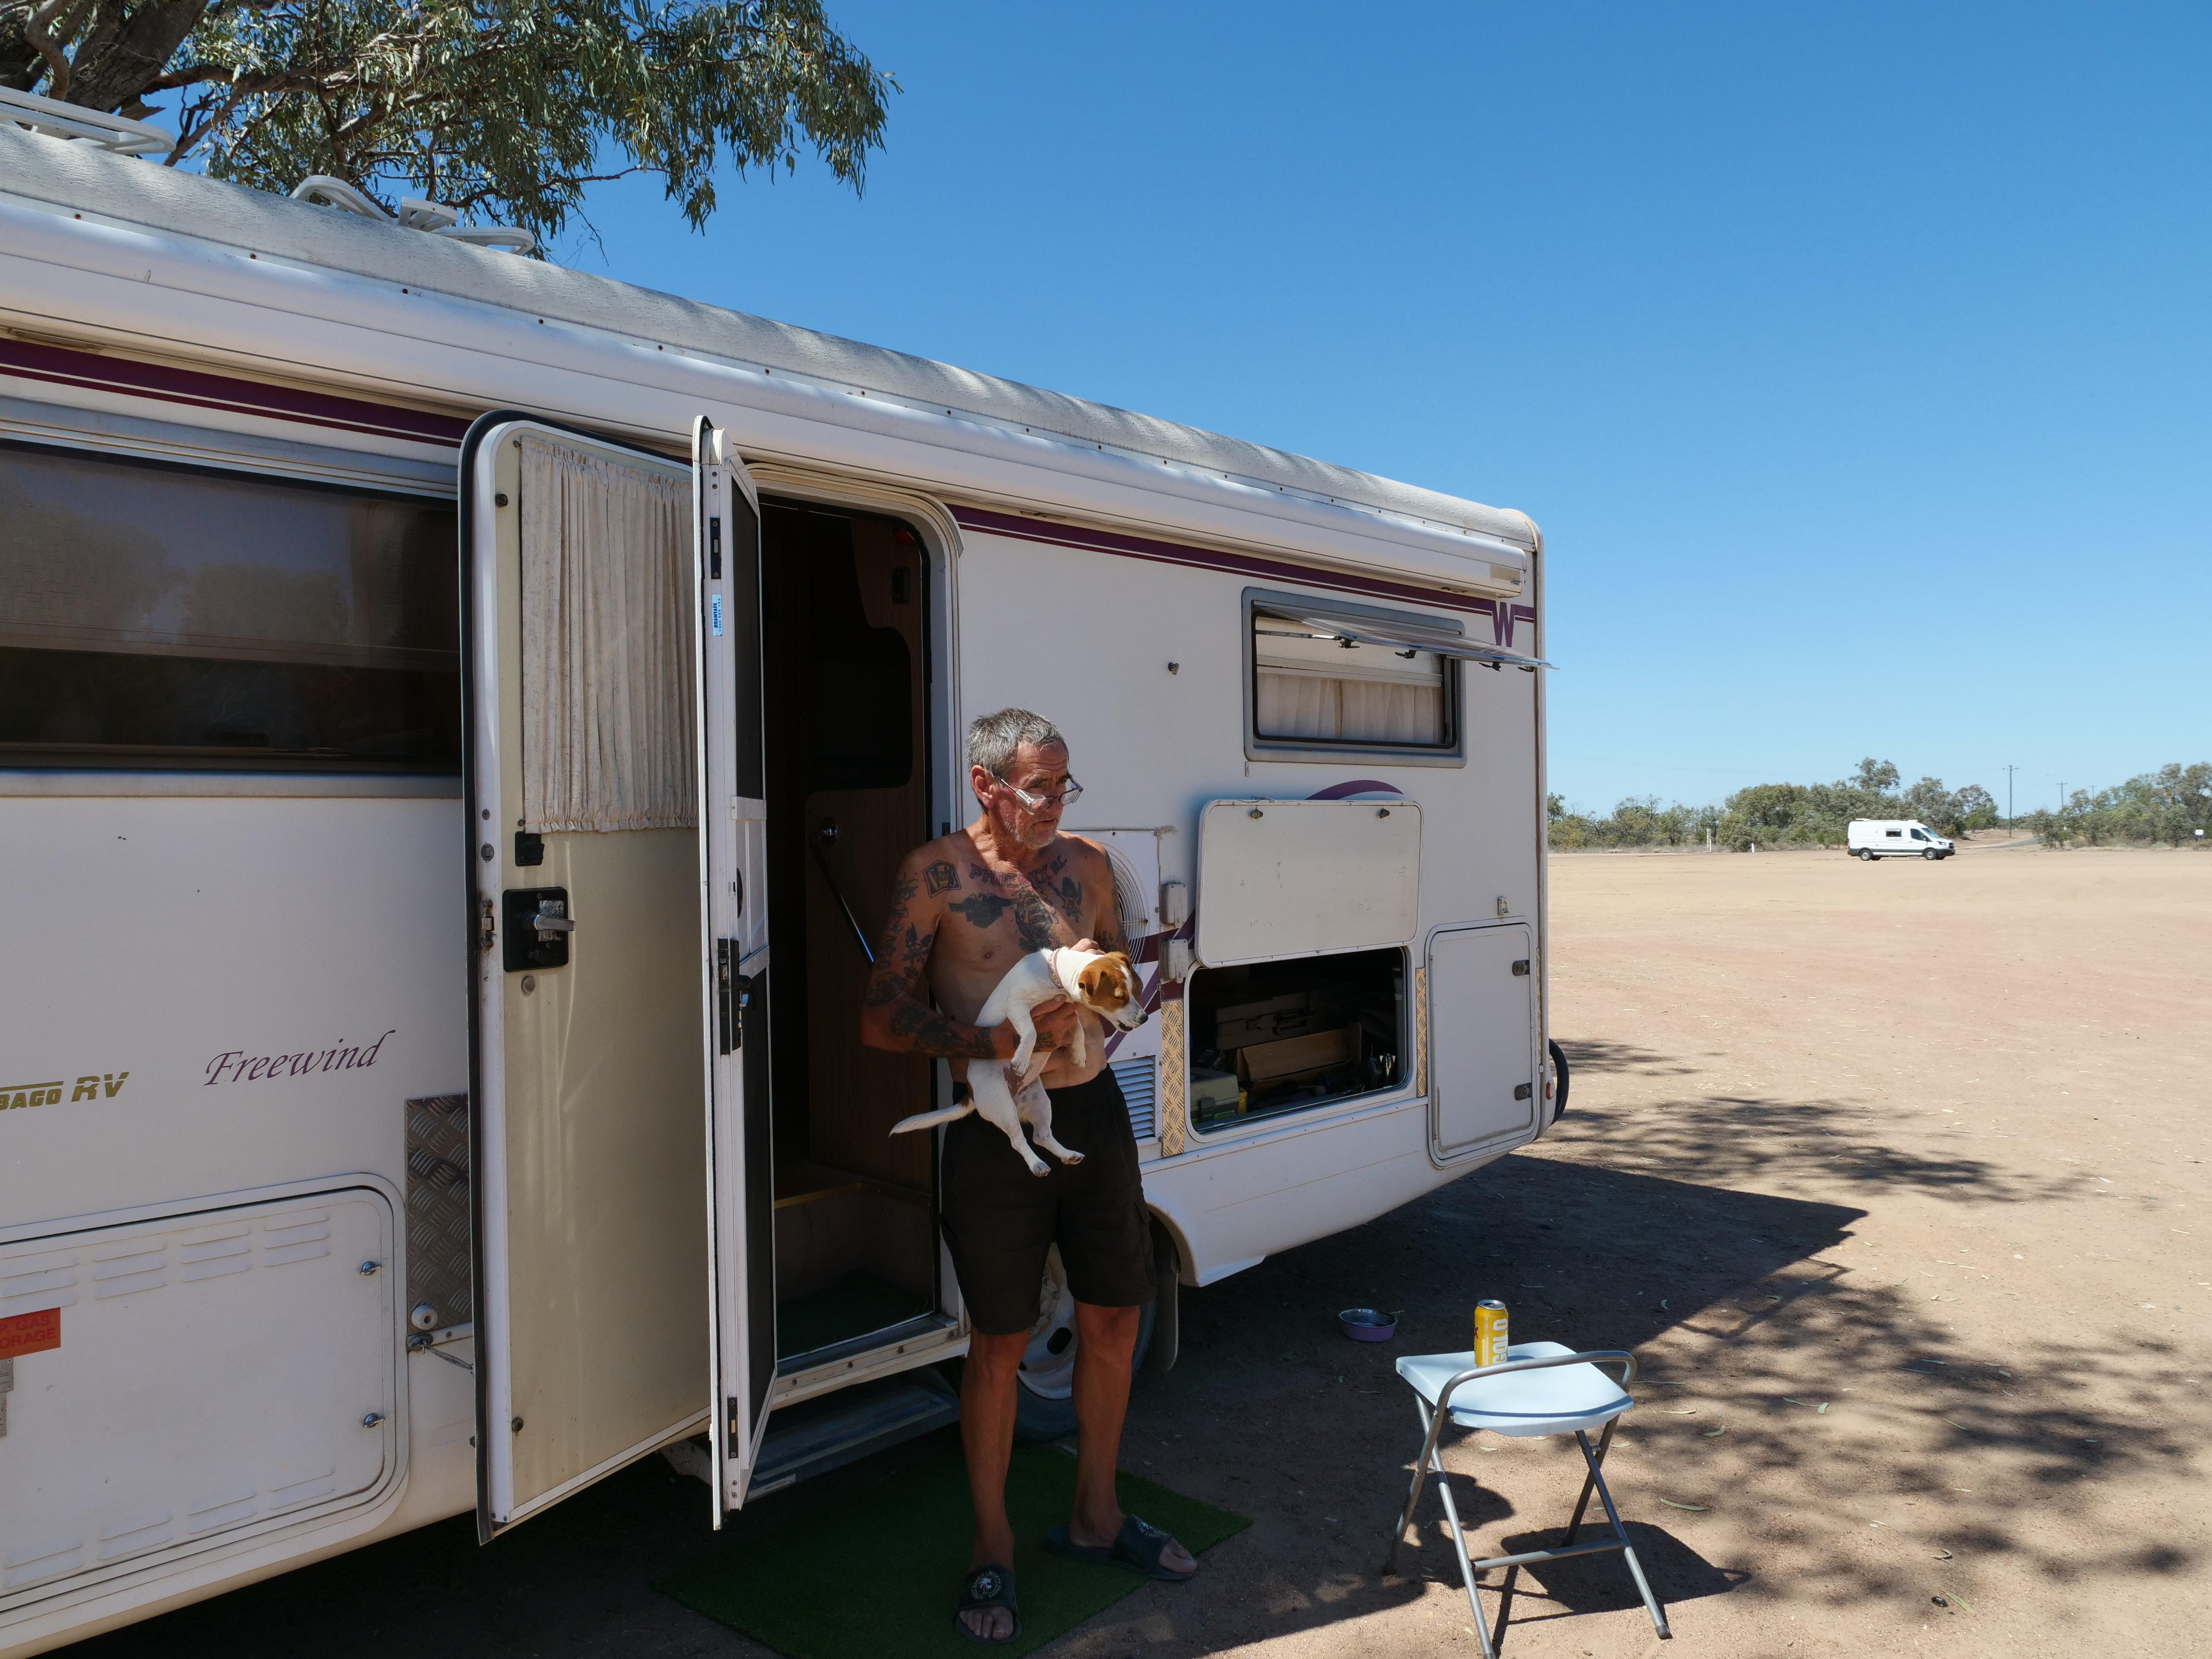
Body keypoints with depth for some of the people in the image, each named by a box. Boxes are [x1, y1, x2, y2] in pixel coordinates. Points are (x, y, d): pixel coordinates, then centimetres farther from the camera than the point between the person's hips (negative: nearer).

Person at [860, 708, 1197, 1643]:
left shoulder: (1085, 865, 7)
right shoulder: (936, 874, -7)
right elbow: (882, 1020, -9)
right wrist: (993, 1040, -24)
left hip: (1094, 1111, 5)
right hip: (997, 1130, -5)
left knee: (1114, 1321, 14)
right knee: (999, 1344, 6)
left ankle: (1095, 1519, 35)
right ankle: (993, 1550, 27)